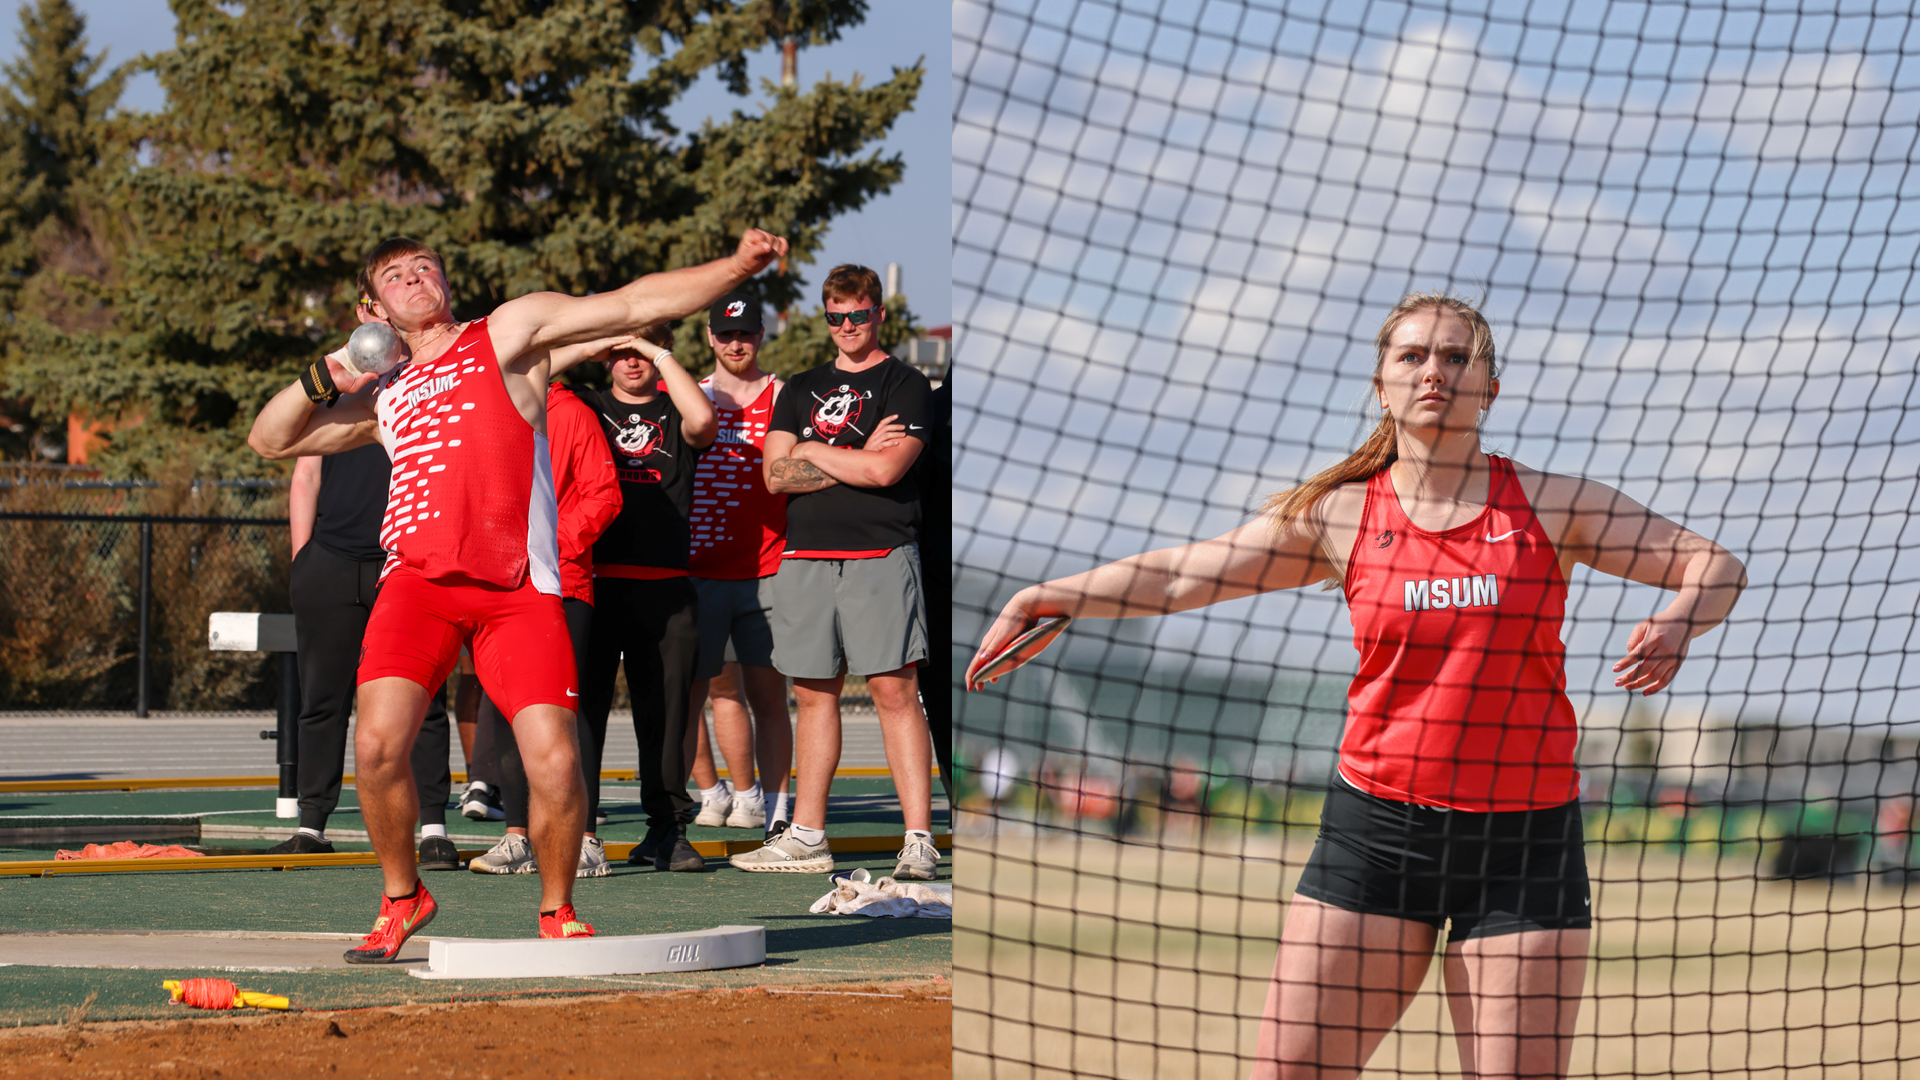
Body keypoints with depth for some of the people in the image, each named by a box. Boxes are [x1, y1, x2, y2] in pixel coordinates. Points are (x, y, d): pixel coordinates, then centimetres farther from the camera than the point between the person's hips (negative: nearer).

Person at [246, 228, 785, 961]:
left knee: (555, 761, -15)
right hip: (418, 578, 3)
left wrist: (737, 268, -2)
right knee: (377, 743, -17)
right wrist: (324, 379, 11)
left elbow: (634, 304, 9)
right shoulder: (384, 394, 26)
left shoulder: (509, 332, 16)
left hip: (519, 590, -3)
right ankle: (401, 897, 8)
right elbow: (270, 439, 28)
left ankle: (558, 911, 8)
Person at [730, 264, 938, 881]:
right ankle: (807, 837, 13)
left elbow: (886, 470, -12)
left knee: (894, 691, -10)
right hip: (805, 558, 5)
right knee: (814, 693, 8)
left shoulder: (905, 386, 2)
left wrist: (814, 453, -1)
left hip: (879, 556, -5)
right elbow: (776, 474, 6)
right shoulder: (801, 391, 18)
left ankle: (919, 841, -13)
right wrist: (855, 460, -4)